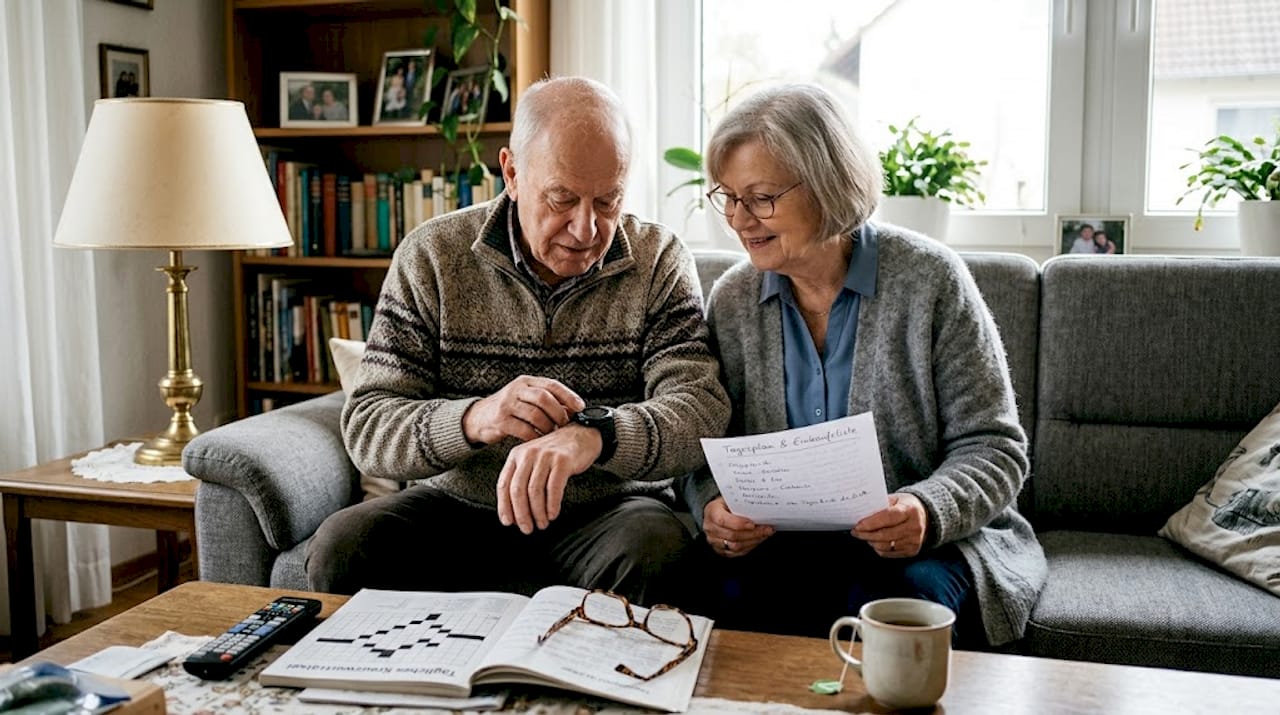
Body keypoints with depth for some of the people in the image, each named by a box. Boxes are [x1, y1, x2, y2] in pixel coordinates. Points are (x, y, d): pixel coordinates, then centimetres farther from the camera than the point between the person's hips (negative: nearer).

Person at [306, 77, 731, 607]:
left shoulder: (660, 261, -2)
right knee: (342, 546, -25)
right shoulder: (431, 256, -3)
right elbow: (366, 428, -7)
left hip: (609, 511, 0)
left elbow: (701, 411, -15)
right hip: (459, 507, 1)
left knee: (654, 551, -32)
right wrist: (472, 420, -29)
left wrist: (594, 433, -37)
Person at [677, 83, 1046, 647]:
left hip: (927, 542, -1)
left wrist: (929, 511, -26)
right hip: (780, 541, 2)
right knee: (733, 587, -30)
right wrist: (713, 506, -17)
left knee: (890, 597, -34)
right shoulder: (732, 299, 4)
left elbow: (995, 448, -6)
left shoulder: (928, 278, -7)